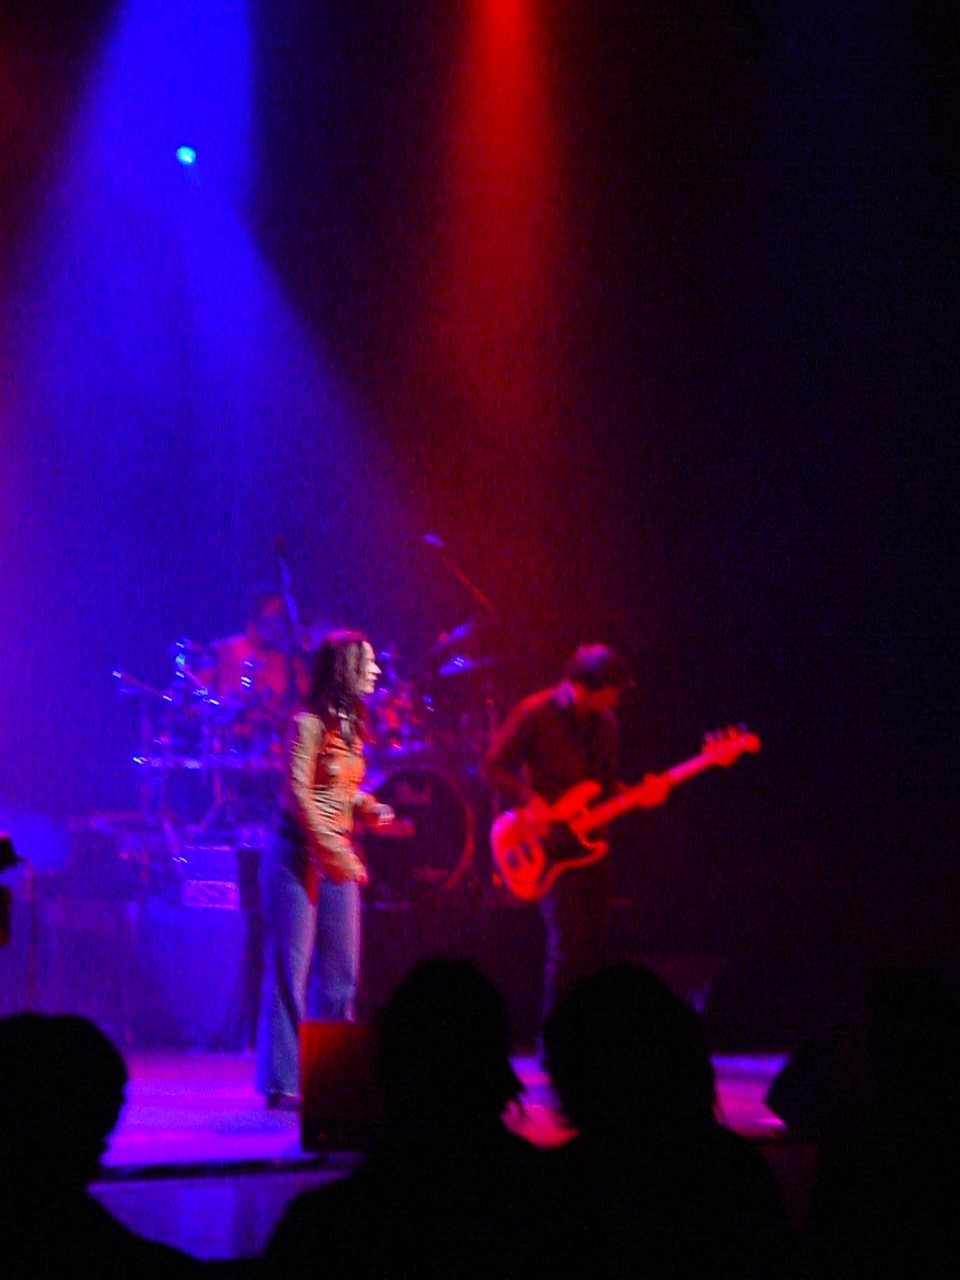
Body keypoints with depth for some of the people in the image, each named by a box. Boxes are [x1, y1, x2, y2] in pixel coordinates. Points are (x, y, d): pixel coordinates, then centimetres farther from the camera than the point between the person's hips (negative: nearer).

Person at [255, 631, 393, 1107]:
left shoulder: (349, 725, 13)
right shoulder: (308, 724, -12)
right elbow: (299, 794, -17)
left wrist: (370, 808, 4)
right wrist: (332, 849, -22)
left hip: (338, 855, 8)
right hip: (299, 853, -8)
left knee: (342, 970, 8)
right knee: (291, 967, -5)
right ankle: (282, 1082, -2)